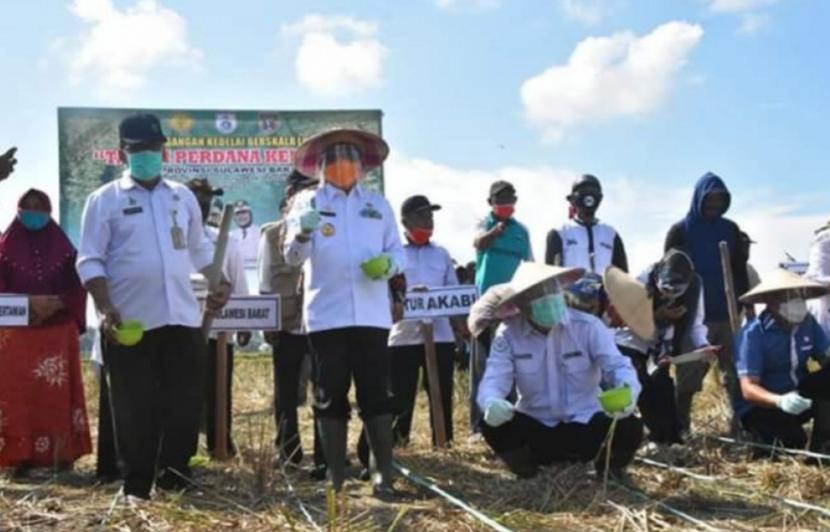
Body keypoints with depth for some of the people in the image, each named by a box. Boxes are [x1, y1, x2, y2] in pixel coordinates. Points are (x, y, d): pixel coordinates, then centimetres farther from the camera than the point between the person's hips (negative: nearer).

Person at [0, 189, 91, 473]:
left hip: (58, 331, 1)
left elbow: (77, 287, 4)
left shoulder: (63, 247, 8)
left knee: (58, 391, -1)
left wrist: (57, 303, -14)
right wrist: (29, 302, -17)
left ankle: (61, 452, 3)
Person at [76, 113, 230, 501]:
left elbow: (200, 249, 22)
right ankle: (137, 486, 17)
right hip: (131, 323, -4)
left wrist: (220, 283, 8)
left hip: (182, 319, 4)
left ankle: (173, 478, 19)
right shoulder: (104, 200, -1)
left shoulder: (183, 196, 12)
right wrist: (105, 309, -17)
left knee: (186, 403, 6)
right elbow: (90, 261, -5)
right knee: (136, 410, 4)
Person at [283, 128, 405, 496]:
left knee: (376, 394, 2)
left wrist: (388, 263, -10)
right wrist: (302, 233, -25)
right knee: (330, 396, 3)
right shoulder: (307, 201, 8)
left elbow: (398, 252, 14)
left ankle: (384, 474, 7)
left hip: (371, 315, 1)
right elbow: (293, 257, -2)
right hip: (326, 316, -1)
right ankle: (335, 478, 11)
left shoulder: (378, 204, 16)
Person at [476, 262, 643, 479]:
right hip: (536, 426, 0)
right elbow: (494, 379, -17)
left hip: (586, 423, 0)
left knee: (631, 428, -29)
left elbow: (617, 365, -21)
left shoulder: (588, 326, -11)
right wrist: (491, 402, -44)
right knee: (493, 426, -29)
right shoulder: (508, 333, -10)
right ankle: (529, 475, 5)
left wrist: (628, 391, -47)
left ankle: (609, 469, 10)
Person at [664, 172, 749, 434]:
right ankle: (681, 427, 6)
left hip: (727, 314, 3)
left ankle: (742, 423, 7)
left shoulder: (731, 229, 10)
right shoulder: (680, 231, 0)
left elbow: (740, 271, 13)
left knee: (736, 372, 2)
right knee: (689, 376, 0)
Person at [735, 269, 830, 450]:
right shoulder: (755, 333, -19)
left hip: (798, 396, 5)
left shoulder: (808, 323, -1)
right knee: (792, 439, -33)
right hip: (761, 406, -5)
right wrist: (780, 401, -43)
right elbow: (748, 389, -24)